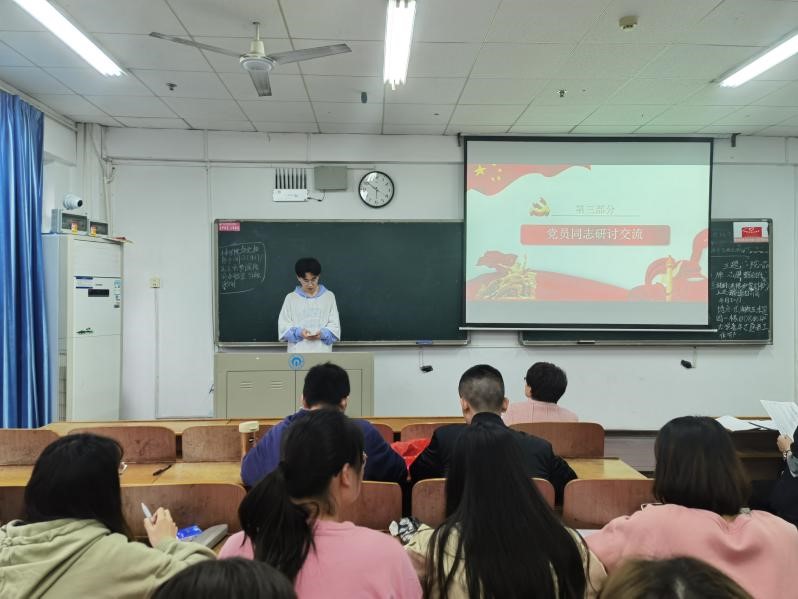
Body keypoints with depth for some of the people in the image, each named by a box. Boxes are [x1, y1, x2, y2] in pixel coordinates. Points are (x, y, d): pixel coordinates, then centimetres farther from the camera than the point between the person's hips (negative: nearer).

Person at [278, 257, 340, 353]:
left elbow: (334, 324, 3)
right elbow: (283, 325, 2)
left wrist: (323, 333, -17)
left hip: (321, 352, 0)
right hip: (298, 353, 0)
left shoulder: (329, 296, 5)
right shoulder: (291, 298, 5)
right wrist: (298, 332, -17)